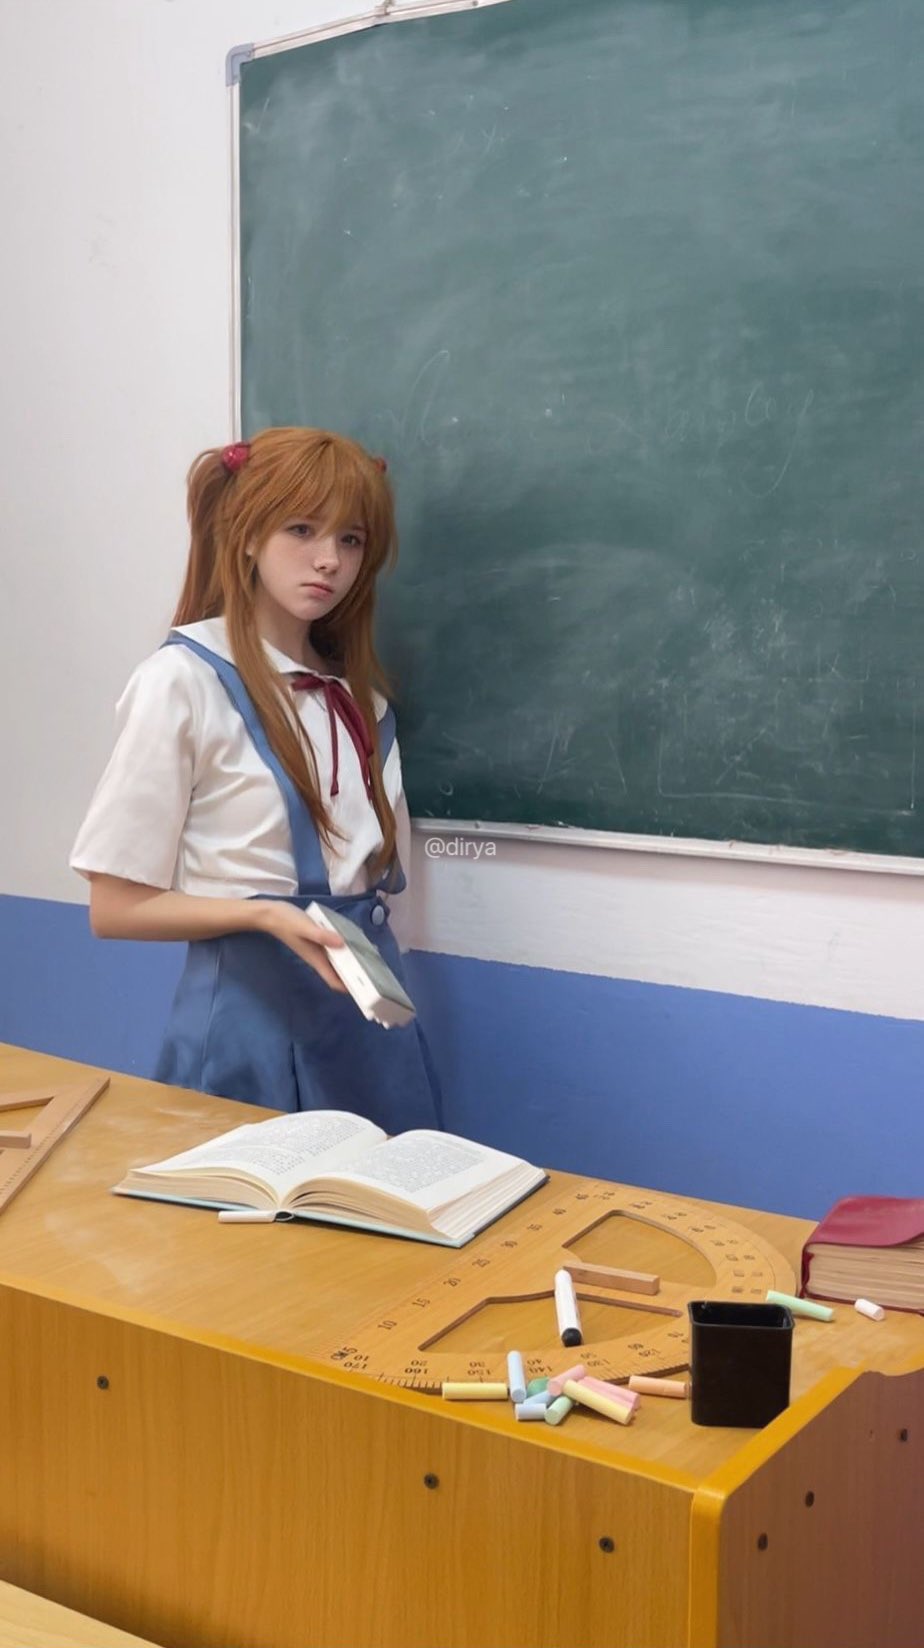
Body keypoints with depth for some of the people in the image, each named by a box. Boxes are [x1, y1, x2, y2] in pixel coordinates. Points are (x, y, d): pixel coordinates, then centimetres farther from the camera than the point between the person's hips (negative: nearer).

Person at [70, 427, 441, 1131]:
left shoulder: (357, 691, 9)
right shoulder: (183, 680, -10)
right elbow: (116, 907, -10)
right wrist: (264, 916, -22)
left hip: (369, 1006, 6)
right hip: (255, 1009, -6)